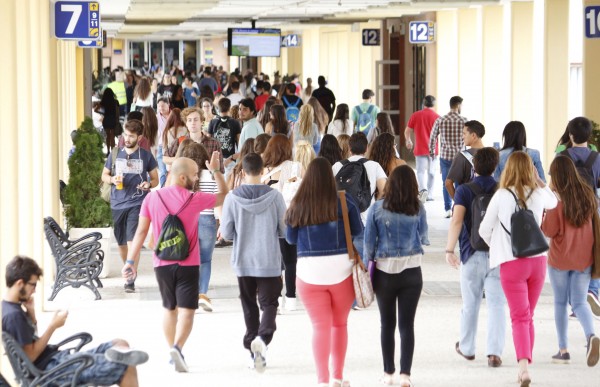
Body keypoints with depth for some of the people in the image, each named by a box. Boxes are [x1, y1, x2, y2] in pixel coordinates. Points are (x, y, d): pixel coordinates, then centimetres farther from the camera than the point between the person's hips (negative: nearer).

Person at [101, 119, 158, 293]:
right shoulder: (116, 154, 8)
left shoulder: (146, 156, 2)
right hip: (117, 204, 4)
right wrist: (112, 179, -6)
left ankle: (131, 280, -17)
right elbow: (104, 175, 17)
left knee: (133, 241, -15)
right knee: (121, 242, 13)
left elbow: (155, 179, 10)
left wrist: (149, 184, -13)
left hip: (137, 203, -4)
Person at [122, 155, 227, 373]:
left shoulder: (152, 198, -1)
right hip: (188, 265, -4)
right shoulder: (195, 200, -7)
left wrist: (131, 261, 2)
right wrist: (216, 171, 15)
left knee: (170, 309, 20)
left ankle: (173, 353, 27)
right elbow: (225, 196, 9)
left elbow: (141, 231, -1)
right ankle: (177, 347, -29)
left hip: (162, 264, 4)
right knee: (186, 311, -6)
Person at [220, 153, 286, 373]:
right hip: (269, 262, -1)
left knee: (249, 306, 15)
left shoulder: (233, 198, -9)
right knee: (269, 304, 4)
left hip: (242, 262, 1)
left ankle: (252, 342, 17)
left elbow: (226, 233, -3)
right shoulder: (275, 197, -10)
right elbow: (285, 230, -3)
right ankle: (262, 337, -21)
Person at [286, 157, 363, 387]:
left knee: (320, 327, 5)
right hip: (341, 268, 0)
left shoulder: (297, 206, -5)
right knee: (340, 324, 16)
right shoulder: (344, 202, -7)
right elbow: (358, 230, 4)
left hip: (309, 271, 0)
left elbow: (290, 239, 6)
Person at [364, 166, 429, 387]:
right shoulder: (418, 210, -5)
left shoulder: (377, 209, -7)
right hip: (411, 272, 0)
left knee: (387, 325, 12)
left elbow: (368, 241, -4)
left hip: (384, 272, 0)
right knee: (407, 324, 4)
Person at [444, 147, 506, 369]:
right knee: (496, 305, 0)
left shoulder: (464, 191, -4)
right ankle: (495, 352, -11)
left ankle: (466, 348, 29)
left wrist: (449, 250, -15)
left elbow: (457, 220, -15)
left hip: (472, 254, -1)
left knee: (470, 305, 14)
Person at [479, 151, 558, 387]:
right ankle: (525, 364, 25)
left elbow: (484, 229, -2)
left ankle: (524, 365, -23)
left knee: (520, 317, -5)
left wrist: (495, 245, 18)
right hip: (537, 261, 3)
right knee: (528, 317, 17)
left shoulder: (502, 196, -10)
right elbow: (553, 203, 25)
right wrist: (538, 181, 20)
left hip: (511, 263, -3)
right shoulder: (538, 194, -1)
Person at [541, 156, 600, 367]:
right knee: (579, 302, 6)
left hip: (560, 258, -3)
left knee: (560, 302, 12)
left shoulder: (557, 199, -15)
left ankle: (563, 350, 14)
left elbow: (549, 230, -15)